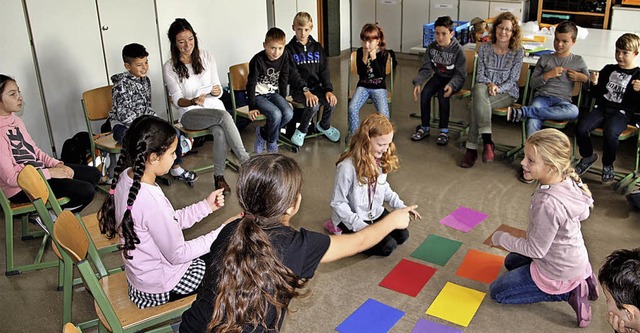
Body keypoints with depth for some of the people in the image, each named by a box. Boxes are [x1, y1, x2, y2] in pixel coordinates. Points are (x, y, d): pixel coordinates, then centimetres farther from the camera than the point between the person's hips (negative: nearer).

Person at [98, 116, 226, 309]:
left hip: (141, 271, 8)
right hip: (161, 287, -8)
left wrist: (206, 206, -3)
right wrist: (223, 232, -16)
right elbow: (177, 255, -23)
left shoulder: (126, 177, -10)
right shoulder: (150, 202, -36)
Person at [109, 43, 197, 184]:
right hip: (123, 126, -8)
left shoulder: (145, 80, 6)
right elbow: (124, 115, -23)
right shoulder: (122, 85, -18)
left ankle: (176, 169, 16)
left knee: (174, 133, 1)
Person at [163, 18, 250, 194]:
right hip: (190, 114, -2)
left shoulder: (206, 57, 6)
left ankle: (219, 176, -23)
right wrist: (193, 102, -26)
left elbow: (218, 91, 7)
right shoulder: (169, 67, -1)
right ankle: (245, 160, -32)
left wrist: (217, 91, -18)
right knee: (224, 116, -34)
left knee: (220, 132, -34)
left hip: (214, 107, 2)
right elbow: (178, 100, -4)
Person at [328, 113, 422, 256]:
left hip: (376, 213, 7)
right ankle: (344, 232, 5)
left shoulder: (381, 160, -7)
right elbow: (337, 203, -21)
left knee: (402, 235, -4)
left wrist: (401, 206, -4)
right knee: (387, 246, -16)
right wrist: (359, 226, -27)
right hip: (353, 218, -7)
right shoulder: (347, 167, -29)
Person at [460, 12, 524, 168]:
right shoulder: (484, 48, 6)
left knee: (477, 103, -33)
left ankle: (472, 148, -31)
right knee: (479, 89, -37)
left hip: (507, 93, -2)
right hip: (485, 87, 2)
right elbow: (480, 74, 3)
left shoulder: (518, 52, 0)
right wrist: (489, 84, -18)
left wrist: (497, 88, -21)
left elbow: (512, 80, -4)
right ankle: (487, 141, -38)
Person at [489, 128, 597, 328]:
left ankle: (566, 293, 1)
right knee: (511, 262, 31)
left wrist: (502, 239, -13)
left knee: (497, 292, 8)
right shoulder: (568, 181, -15)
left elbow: (536, 250, -26)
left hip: (558, 272, -8)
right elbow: (583, 214, 5)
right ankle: (578, 280, 17)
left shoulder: (548, 205, -39)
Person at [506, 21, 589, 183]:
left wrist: (582, 78, 3)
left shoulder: (578, 61, 17)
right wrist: (548, 74, -3)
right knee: (533, 121, -37)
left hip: (562, 101, 0)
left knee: (574, 111, -40)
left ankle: (523, 112, -40)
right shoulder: (545, 59, 16)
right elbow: (533, 83, 13)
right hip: (542, 97, 0)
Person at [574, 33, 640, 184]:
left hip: (621, 113, -4)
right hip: (602, 108, 4)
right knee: (581, 127, -23)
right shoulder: (609, 69, 16)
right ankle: (588, 156, 7)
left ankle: (608, 165, -6)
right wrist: (594, 83, 1)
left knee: (610, 133, -35)